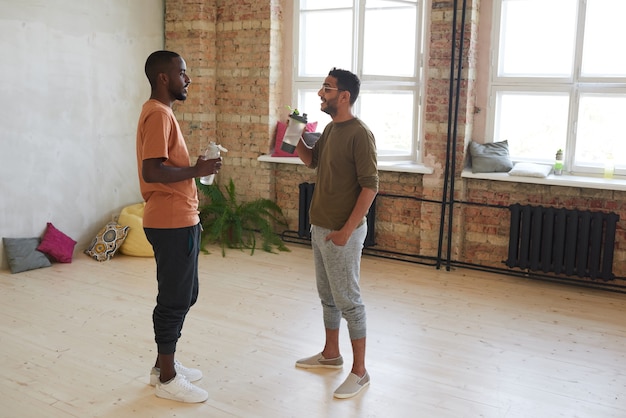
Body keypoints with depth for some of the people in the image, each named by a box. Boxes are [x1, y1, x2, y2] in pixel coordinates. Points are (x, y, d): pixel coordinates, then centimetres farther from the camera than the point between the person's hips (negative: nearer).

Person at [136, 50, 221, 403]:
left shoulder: (163, 112, 16)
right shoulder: (158, 114, -16)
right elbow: (152, 172, -26)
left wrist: (192, 211, 20)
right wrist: (197, 170, -16)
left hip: (179, 220, 10)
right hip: (172, 223, -10)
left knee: (183, 296, 18)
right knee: (175, 300, 0)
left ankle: (164, 364, 30)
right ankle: (167, 378, 14)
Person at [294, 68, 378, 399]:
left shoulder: (359, 134, -18)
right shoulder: (330, 129, 9)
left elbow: (370, 187, -21)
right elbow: (311, 160, 23)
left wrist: (347, 230, -22)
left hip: (342, 232, -9)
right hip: (320, 228, 9)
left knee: (348, 301, 0)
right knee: (328, 296, 19)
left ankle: (359, 371, 12)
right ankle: (331, 354, 35)